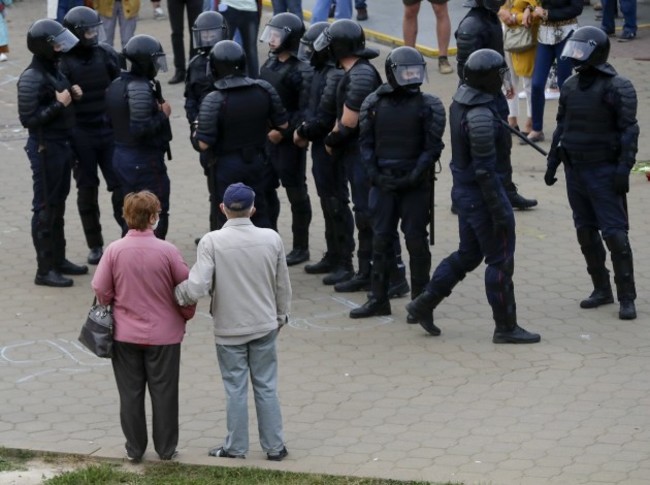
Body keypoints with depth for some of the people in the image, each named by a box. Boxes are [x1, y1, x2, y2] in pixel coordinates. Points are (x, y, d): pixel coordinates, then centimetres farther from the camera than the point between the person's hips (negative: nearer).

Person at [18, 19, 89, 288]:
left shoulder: (53, 69, 8)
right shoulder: (32, 78, -19)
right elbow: (28, 118, -22)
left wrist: (72, 93, 1)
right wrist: (58, 104, -23)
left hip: (62, 144, 9)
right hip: (45, 147, -9)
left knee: (58, 205, 17)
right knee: (45, 208, -3)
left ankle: (58, 259, 28)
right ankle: (45, 269, 3)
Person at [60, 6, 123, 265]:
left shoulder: (107, 54, 0)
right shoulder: (65, 62, -10)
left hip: (110, 130, 2)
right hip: (81, 134, -2)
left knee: (120, 185, 1)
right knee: (87, 190, 7)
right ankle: (95, 246, 17)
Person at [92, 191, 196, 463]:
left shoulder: (114, 250, -12)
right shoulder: (167, 251, -15)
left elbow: (100, 289, -6)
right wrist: (186, 315, 12)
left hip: (124, 335, 1)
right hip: (163, 334, -1)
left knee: (130, 392, 12)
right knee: (163, 392, 11)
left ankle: (134, 448, 19)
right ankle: (166, 449, 18)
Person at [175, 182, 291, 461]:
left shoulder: (212, 242, -16)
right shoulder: (271, 239, -7)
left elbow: (197, 288, -23)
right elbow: (283, 286, 2)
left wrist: (176, 292, -2)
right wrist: (280, 316, 17)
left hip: (229, 328, -2)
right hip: (265, 325, 2)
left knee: (236, 389, 9)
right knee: (266, 386, 13)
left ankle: (236, 447, 19)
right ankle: (274, 446, 18)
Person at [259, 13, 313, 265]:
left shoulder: (301, 71, -16)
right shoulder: (269, 64, 9)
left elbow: (305, 112, -19)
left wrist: (283, 132, -20)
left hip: (289, 140, -8)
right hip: (266, 138, 8)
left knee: (296, 192, 2)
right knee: (265, 189, 14)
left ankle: (300, 248, 11)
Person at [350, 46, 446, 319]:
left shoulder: (428, 106, -4)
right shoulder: (374, 104, 4)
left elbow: (432, 148, -6)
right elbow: (365, 143, 7)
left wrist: (414, 177, -15)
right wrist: (375, 175, -5)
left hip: (415, 184, -3)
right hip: (383, 182, 3)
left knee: (416, 240, -1)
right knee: (381, 239, 7)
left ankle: (420, 300, 8)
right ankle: (378, 299, 15)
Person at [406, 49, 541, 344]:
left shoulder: (461, 102, 5)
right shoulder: (481, 115, -25)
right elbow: (484, 168, -25)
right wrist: (500, 210, -21)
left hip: (464, 188, 10)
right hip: (480, 193, -10)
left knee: (468, 254, 20)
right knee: (500, 260, 1)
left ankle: (425, 304, 23)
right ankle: (505, 327, 10)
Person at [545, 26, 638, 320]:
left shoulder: (617, 88, -11)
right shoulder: (570, 86, 9)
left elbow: (629, 130, -13)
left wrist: (624, 169, -18)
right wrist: (552, 162, 16)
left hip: (604, 171, -7)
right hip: (575, 170, 7)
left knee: (615, 234, -8)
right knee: (586, 232, 10)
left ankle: (626, 298, -3)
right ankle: (601, 290, 21)